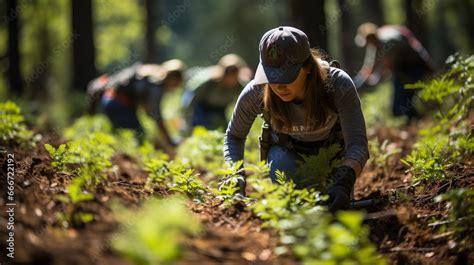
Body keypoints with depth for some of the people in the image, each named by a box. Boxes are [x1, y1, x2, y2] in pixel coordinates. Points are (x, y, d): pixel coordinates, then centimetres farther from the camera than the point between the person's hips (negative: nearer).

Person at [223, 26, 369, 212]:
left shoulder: (339, 84, -37)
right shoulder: (255, 94, -32)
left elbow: (358, 145, -40)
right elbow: (234, 136, -12)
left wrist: (343, 184, -60)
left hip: (332, 148, 0)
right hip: (288, 151, 0)